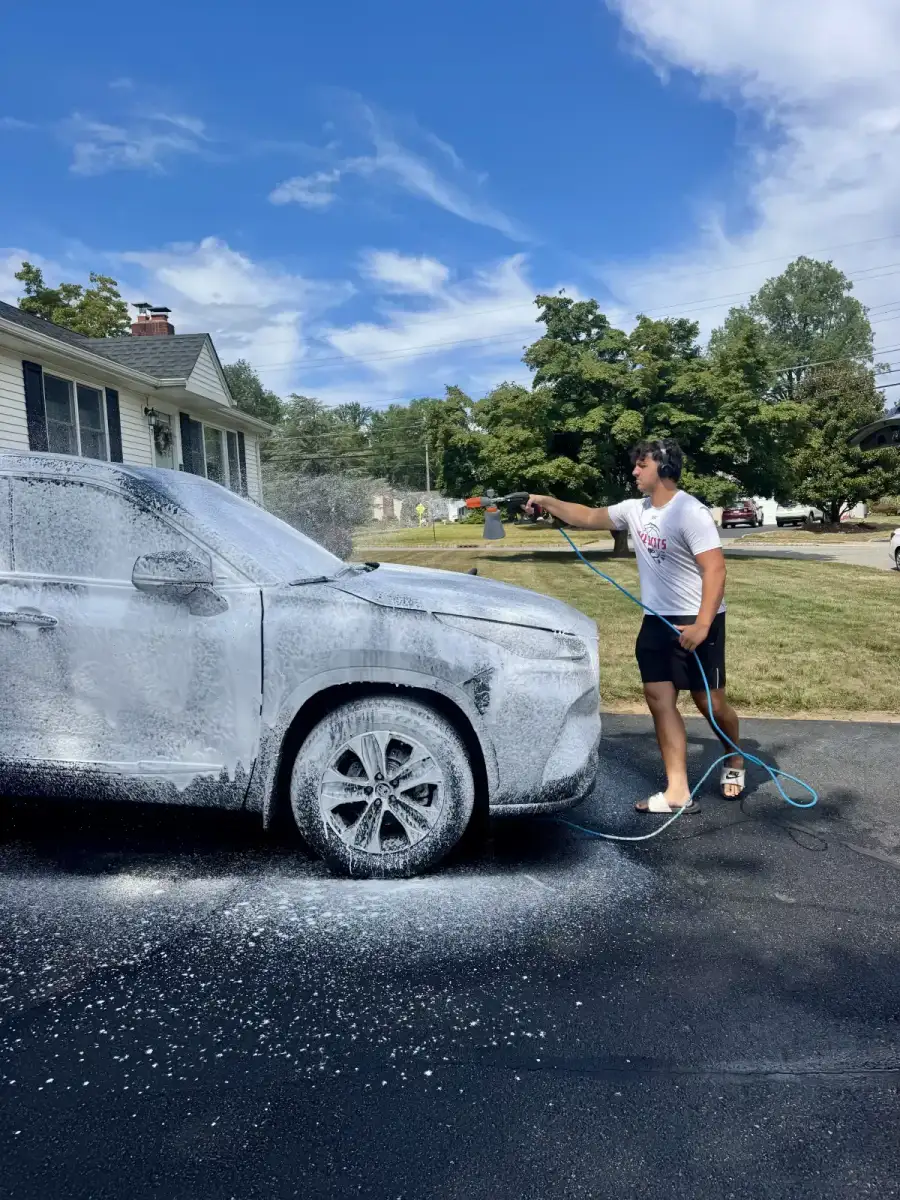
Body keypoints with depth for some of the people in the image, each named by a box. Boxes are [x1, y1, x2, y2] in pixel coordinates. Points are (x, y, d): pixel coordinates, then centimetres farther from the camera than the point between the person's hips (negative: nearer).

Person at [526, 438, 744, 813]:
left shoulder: (690, 513, -17)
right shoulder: (634, 510, 6)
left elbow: (715, 569, -22)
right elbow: (588, 517, 18)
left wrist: (702, 624, -30)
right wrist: (546, 502, 12)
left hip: (696, 622, -7)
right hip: (656, 621, 7)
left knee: (709, 701, 2)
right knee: (659, 700, 0)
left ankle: (735, 761, 34)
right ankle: (678, 792, 3)